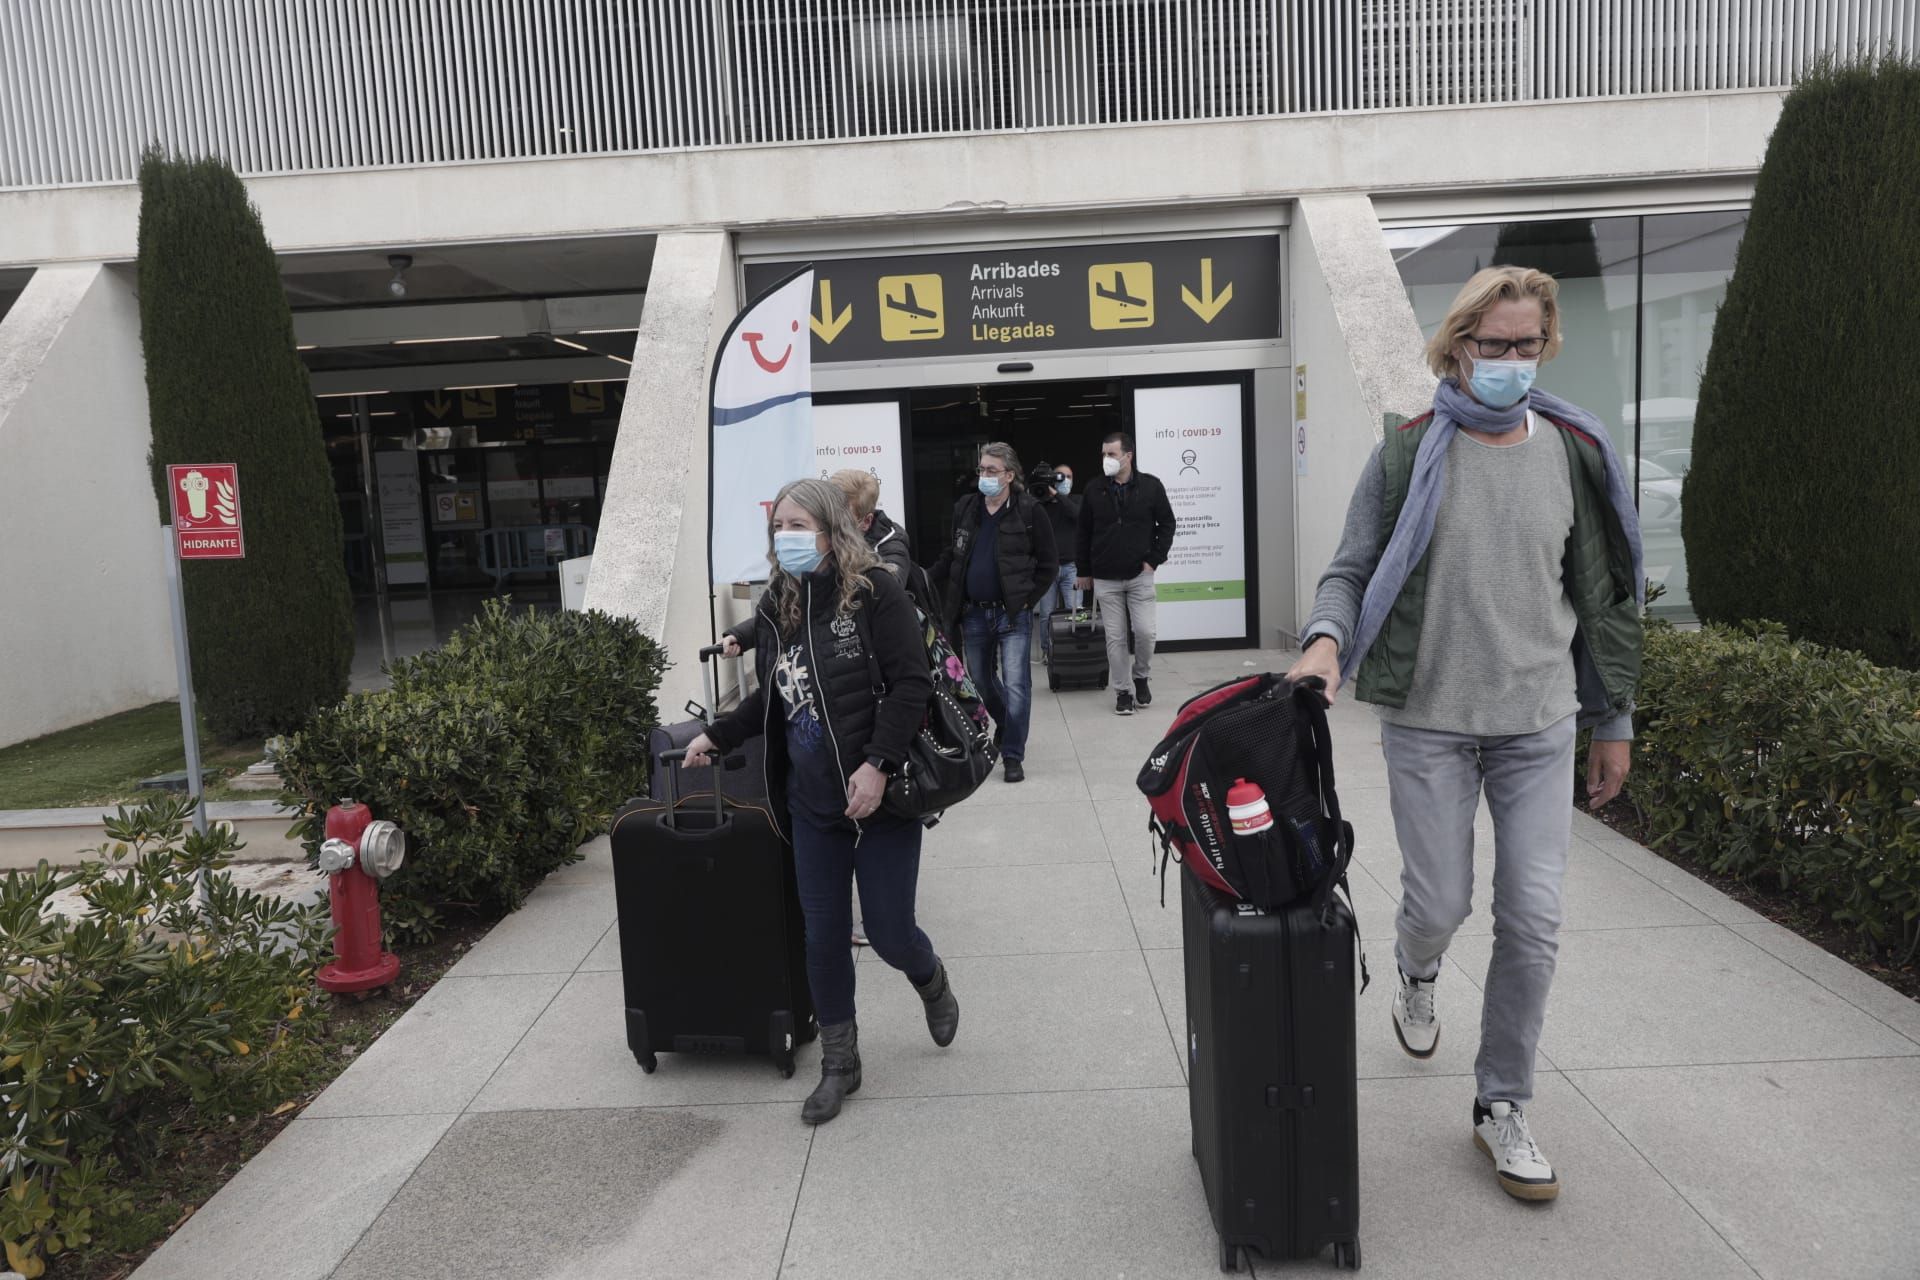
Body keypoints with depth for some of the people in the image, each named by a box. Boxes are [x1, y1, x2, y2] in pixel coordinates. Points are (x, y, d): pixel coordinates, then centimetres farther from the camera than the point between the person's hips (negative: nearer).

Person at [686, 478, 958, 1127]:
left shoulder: (874, 591, -12)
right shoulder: (776, 605, 7)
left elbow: (911, 681, -17)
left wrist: (877, 764, -24)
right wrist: (718, 736, 13)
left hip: (880, 797, -5)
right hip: (812, 803, 5)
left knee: (889, 933, 3)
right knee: (822, 936, 10)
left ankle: (932, 983, 40)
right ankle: (839, 1064, 29)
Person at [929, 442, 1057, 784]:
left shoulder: (1029, 512, -7)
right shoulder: (965, 509, 6)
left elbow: (1049, 563, -2)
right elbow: (952, 557, 15)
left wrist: (1027, 599, -7)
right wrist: (927, 580, 5)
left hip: (1012, 615, -5)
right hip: (973, 614, 5)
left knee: (1015, 686, -8)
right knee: (980, 683, 16)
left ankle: (1013, 755, 3)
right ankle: (1008, 727, 42)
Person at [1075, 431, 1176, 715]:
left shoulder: (1151, 486, -3)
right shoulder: (1094, 490, 1)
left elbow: (1166, 524, 4)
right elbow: (1082, 533, 8)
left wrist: (1154, 560, -4)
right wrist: (1084, 571, 8)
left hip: (1140, 575, -1)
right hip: (1105, 579, 1)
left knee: (1145, 631, -7)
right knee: (1115, 638, 3)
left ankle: (1142, 678, 20)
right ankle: (1122, 691, 14)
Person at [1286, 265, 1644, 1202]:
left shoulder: (1575, 454, 6)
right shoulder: (1408, 456, -3)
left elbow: (1602, 593, 11)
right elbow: (1351, 570, -2)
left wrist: (1613, 720, 12)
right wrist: (1327, 637, -24)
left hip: (1539, 721, 3)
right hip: (1428, 717, -2)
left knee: (1532, 920, 2)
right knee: (1439, 902, 4)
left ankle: (1502, 1110, 20)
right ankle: (1417, 974, 43)